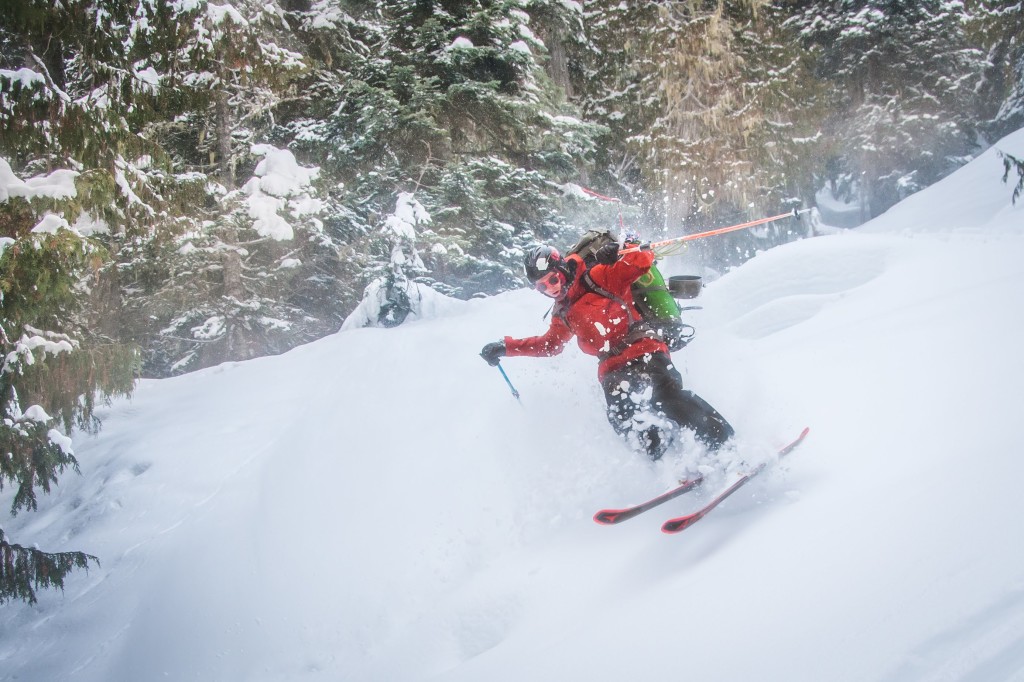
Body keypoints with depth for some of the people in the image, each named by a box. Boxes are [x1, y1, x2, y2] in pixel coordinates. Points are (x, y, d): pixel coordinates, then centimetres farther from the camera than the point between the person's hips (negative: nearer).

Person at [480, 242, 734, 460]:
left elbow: (644, 261, -1)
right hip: (613, 369, 5)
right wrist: (505, 347, 35)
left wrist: (619, 251, -20)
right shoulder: (563, 314, 24)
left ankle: (727, 447, -23)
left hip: (644, 351, -5)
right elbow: (549, 343, 41)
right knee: (621, 416, -26)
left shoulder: (597, 278, 6)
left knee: (668, 398, -28)